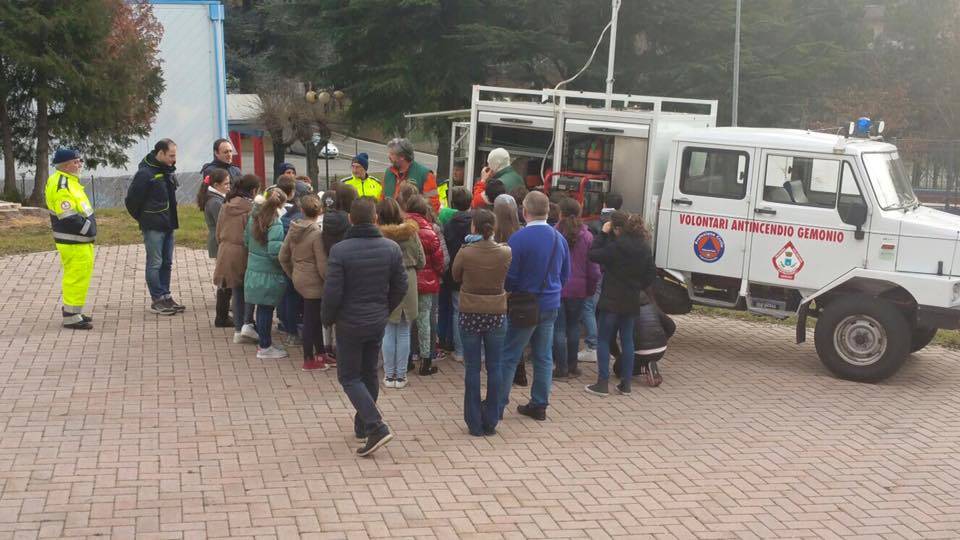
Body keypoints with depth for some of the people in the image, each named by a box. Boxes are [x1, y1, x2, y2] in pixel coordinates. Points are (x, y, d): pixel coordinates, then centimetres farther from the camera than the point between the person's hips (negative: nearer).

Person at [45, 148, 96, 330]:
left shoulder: (70, 181, 15)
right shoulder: (60, 186, -18)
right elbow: (68, 217, -24)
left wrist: (89, 226, 13)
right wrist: (88, 229, -15)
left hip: (81, 240, 11)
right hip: (73, 242, -11)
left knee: (81, 275, 18)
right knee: (76, 276, -6)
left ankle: (73, 312, 29)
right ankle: (71, 317, 0)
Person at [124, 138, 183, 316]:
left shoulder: (167, 171, 10)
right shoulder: (145, 173, -16)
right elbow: (132, 200, -14)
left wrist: (172, 219, 13)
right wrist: (143, 218, -3)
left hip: (168, 226, 8)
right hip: (153, 227, -8)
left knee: (167, 263, 13)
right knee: (155, 263, -1)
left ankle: (165, 296, 21)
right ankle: (157, 300, 5)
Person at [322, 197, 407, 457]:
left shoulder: (340, 251, -17)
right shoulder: (392, 248, -4)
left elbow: (332, 292, -17)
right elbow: (400, 287, 1)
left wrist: (328, 319, 0)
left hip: (349, 324, -4)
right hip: (378, 322, 5)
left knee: (349, 377, 4)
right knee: (369, 373, 19)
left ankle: (376, 427, -10)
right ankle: (363, 425, 30)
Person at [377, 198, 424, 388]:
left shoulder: (378, 235, -13)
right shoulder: (411, 232, -3)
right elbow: (421, 262, 3)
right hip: (408, 284, 2)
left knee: (388, 332, 9)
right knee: (404, 332, 10)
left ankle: (389, 375, 15)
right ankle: (401, 375, 15)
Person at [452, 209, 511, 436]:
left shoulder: (465, 253, -13)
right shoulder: (505, 253, -8)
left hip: (470, 313, -1)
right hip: (497, 314, 1)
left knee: (472, 368, 7)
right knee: (494, 367, 10)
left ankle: (475, 423, 10)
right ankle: (491, 421, 16)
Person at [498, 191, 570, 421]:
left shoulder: (519, 238, -17)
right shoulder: (559, 238, 3)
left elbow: (510, 277, -15)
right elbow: (565, 275, 12)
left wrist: (509, 293, 5)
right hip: (551, 305, 6)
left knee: (509, 357, 2)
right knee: (544, 357, 13)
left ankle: (497, 405, 5)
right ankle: (539, 405, 19)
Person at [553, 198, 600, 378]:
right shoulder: (587, 237, -2)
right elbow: (593, 268, 0)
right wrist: (591, 288, 13)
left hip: (556, 287, -3)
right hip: (578, 289, 3)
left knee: (558, 328, 3)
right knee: (573, 326, 17)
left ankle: (562, 368, 4)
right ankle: (572, 366, 22)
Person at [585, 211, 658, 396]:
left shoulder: (616, 246, -18)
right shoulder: (644, 247, 4)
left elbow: (592, 255, -12)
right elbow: (651, 273, 9)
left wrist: (603, 233, -7)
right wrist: (638, 287, 16)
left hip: (612, 300, -6)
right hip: (632, 301, 6)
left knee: (603, 340, 2)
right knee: (627, 340, 12)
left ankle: (603, 383, -2)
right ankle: (626, 384, 14)